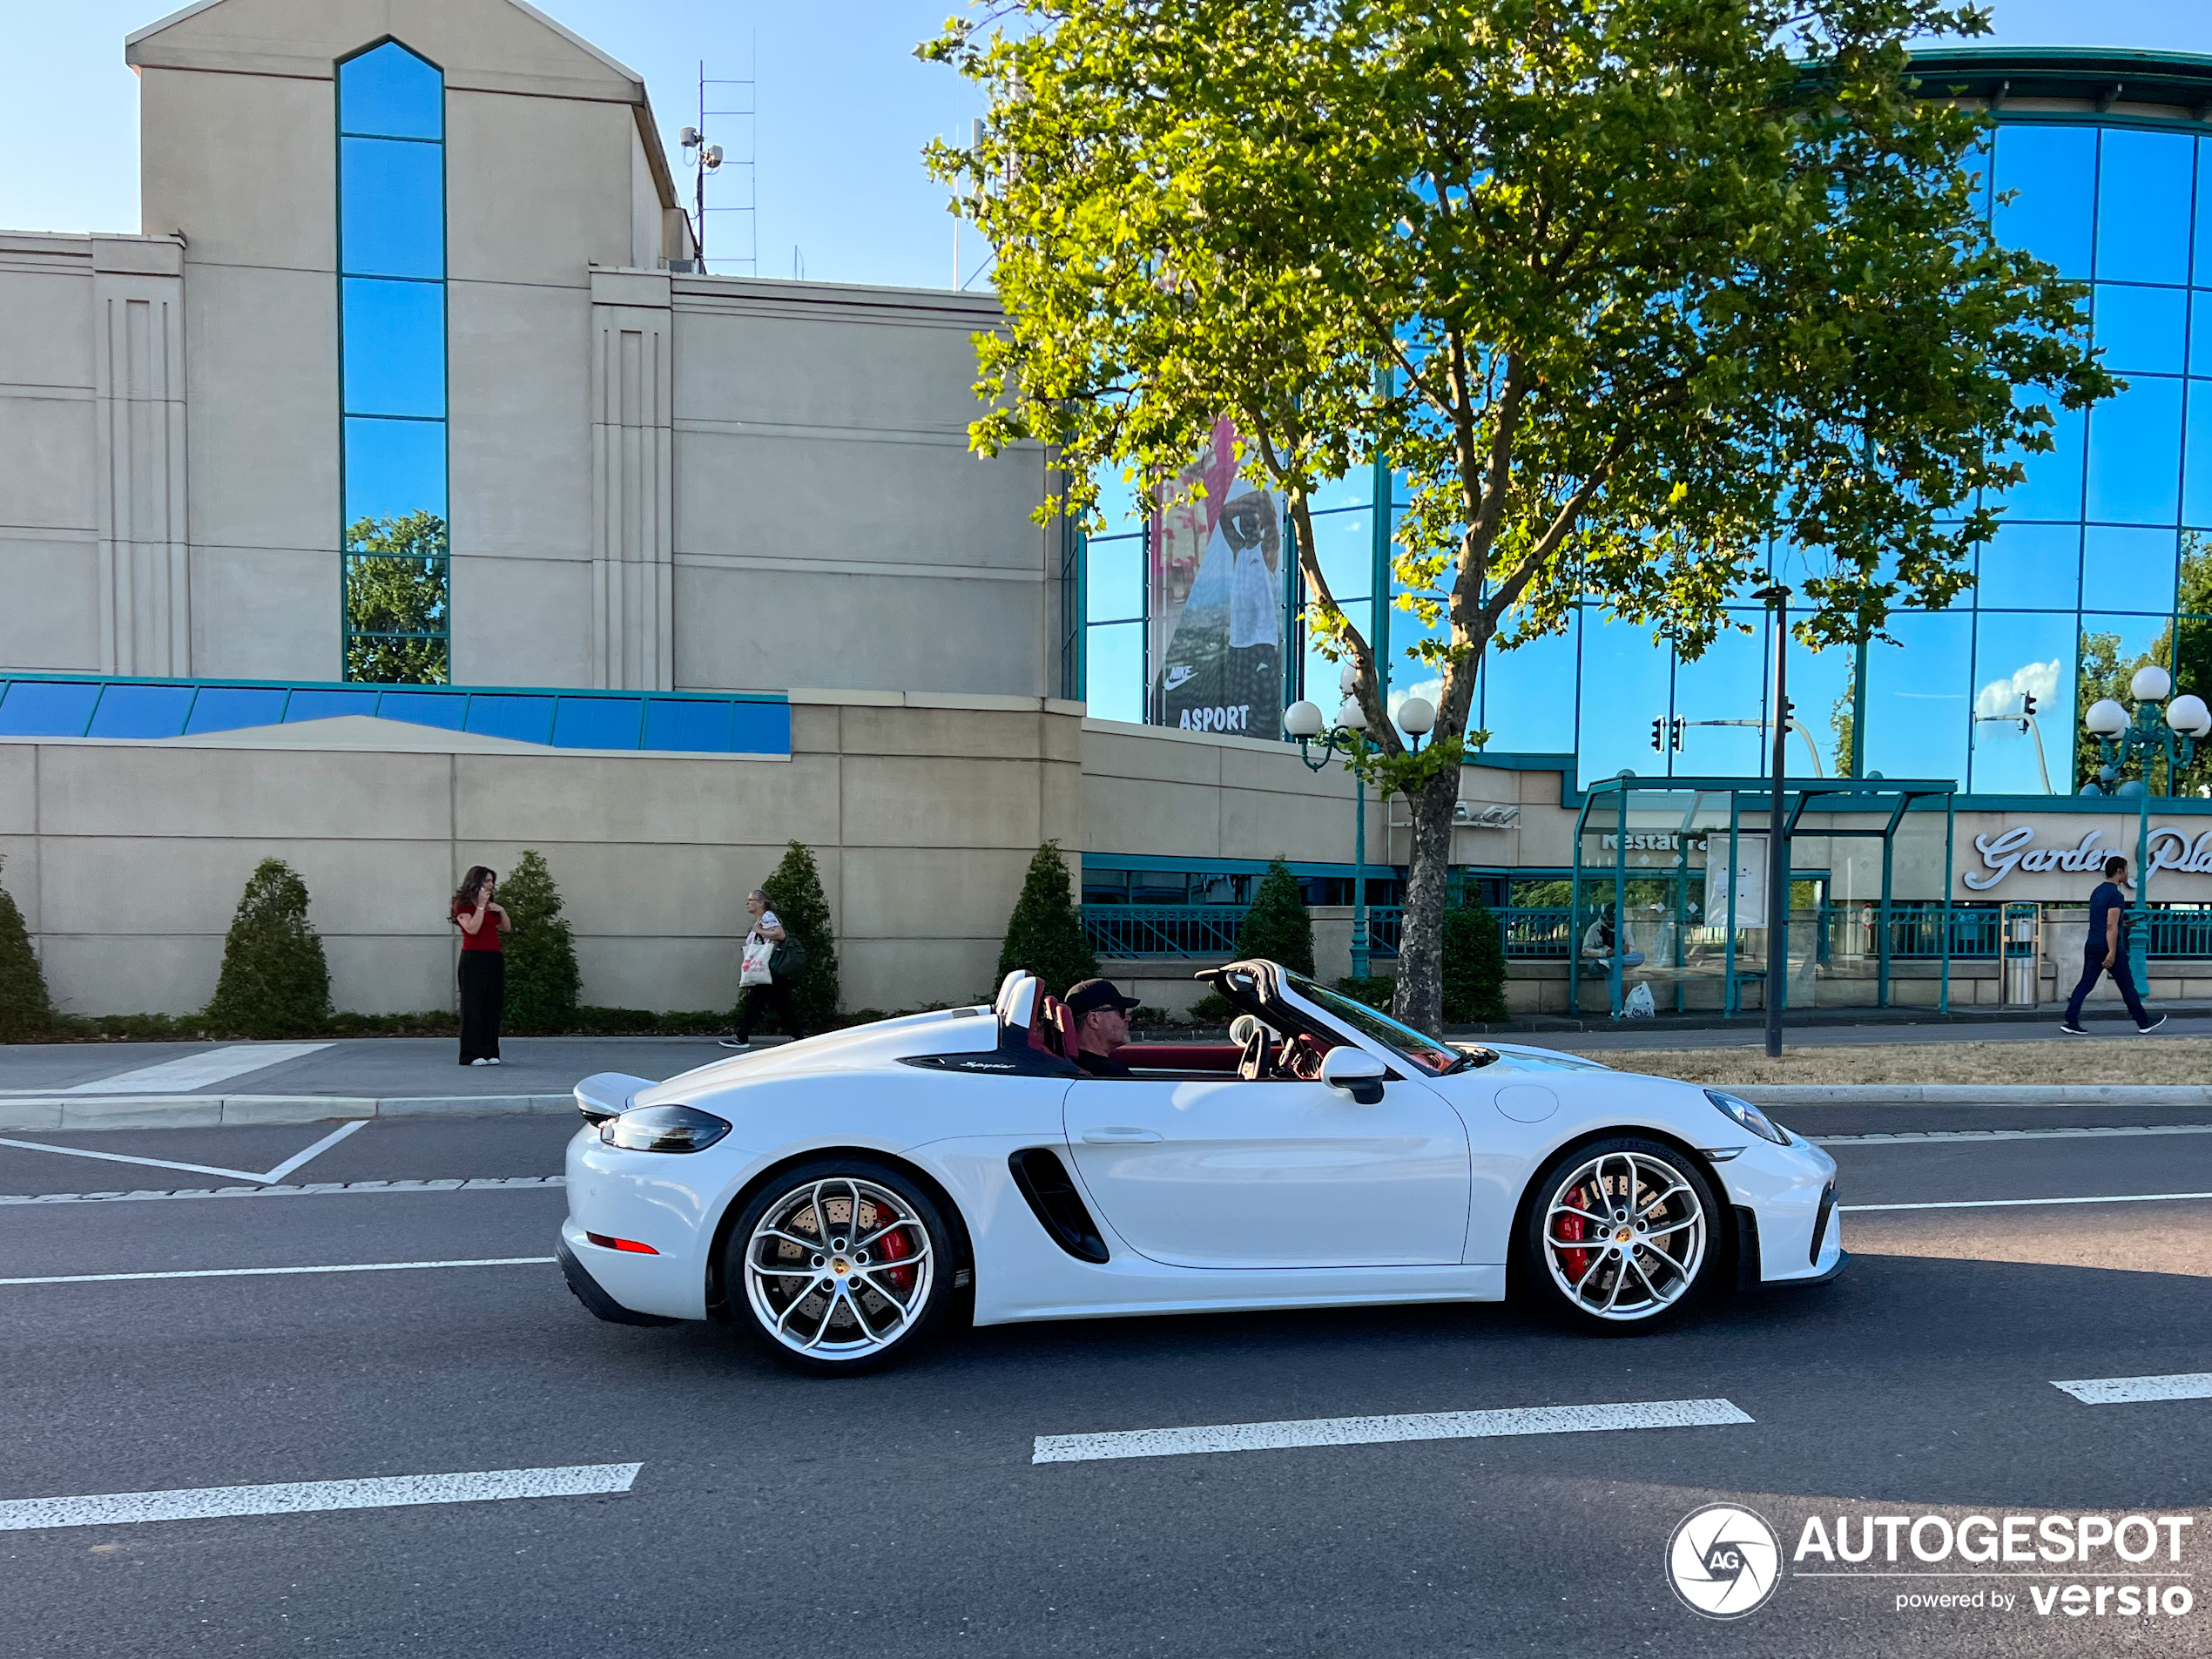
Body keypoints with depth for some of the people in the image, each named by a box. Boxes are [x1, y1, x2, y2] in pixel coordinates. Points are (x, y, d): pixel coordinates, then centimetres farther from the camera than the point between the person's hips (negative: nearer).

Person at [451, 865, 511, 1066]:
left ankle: (490, 1052, 7)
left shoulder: (491, 906, 18)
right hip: (474, 958, -7)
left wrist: (502, 911, 4)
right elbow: (472, 928, -16)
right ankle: (473, 1054, -5)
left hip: (495, 958, 7)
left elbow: (507, 929, 19)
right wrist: (481, 906, -12)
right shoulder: (463, 904, -2)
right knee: (473, 1005, -6)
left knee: (493, 1005, 4)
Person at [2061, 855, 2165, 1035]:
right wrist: (2112, 952, -21)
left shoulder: (2097, 892, 13)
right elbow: (2111, 926, -19)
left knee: (2085, 984, 3)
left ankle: (2071, 1022, -5)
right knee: (2127, 986, 7)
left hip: (2091, 946, 8)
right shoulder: (2115, 895, -14)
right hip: (2109, 946, -8)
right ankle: (2144, 1023, 21)